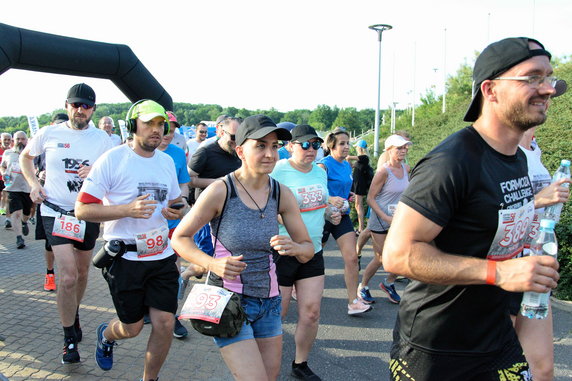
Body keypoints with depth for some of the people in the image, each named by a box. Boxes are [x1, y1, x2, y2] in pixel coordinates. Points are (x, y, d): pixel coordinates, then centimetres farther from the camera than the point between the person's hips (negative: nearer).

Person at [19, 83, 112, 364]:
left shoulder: (101, 138, 1)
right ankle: (69, 339, 4)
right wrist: (33, 183, 1)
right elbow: (26, 156, 16)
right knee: (68, 276, -12)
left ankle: (73, 313, 45)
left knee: (81, 273, 16)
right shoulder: (49, 133, -1)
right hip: (55, 212, -2)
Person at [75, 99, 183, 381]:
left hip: (162, 255, 4)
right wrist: (128, 209, -24)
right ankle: (105, 335, 47)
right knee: (132, 328, 10)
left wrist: (175, 212, -2)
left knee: (165, 323, -2)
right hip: (125, 259, -4)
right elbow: (82, 208, -11)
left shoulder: (167, 161, 9)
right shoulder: (112, 159, -9)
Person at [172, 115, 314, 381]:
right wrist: (212, 263, -23)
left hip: (269, 301, 5)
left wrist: (294, 248, -19)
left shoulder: (282, 194, -3)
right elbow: (179, 238, -6)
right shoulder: (220, 191, -15)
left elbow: (308, 250, 4)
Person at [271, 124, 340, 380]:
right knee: (276, 314, 6)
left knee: (311, 313, 6)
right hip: (282, 252, -5)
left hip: (313, 251, 6)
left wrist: (331, 214, 4)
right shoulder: (278, 171, -13)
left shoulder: (320, 172, 9)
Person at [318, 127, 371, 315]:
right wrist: (330, 199, -32)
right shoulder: (324, 165, -13)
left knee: (352, 257, -4)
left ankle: (353, 302, 1)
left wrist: (349, 196, 7)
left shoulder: (347, 166, 10)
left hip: (342, 216, 6)